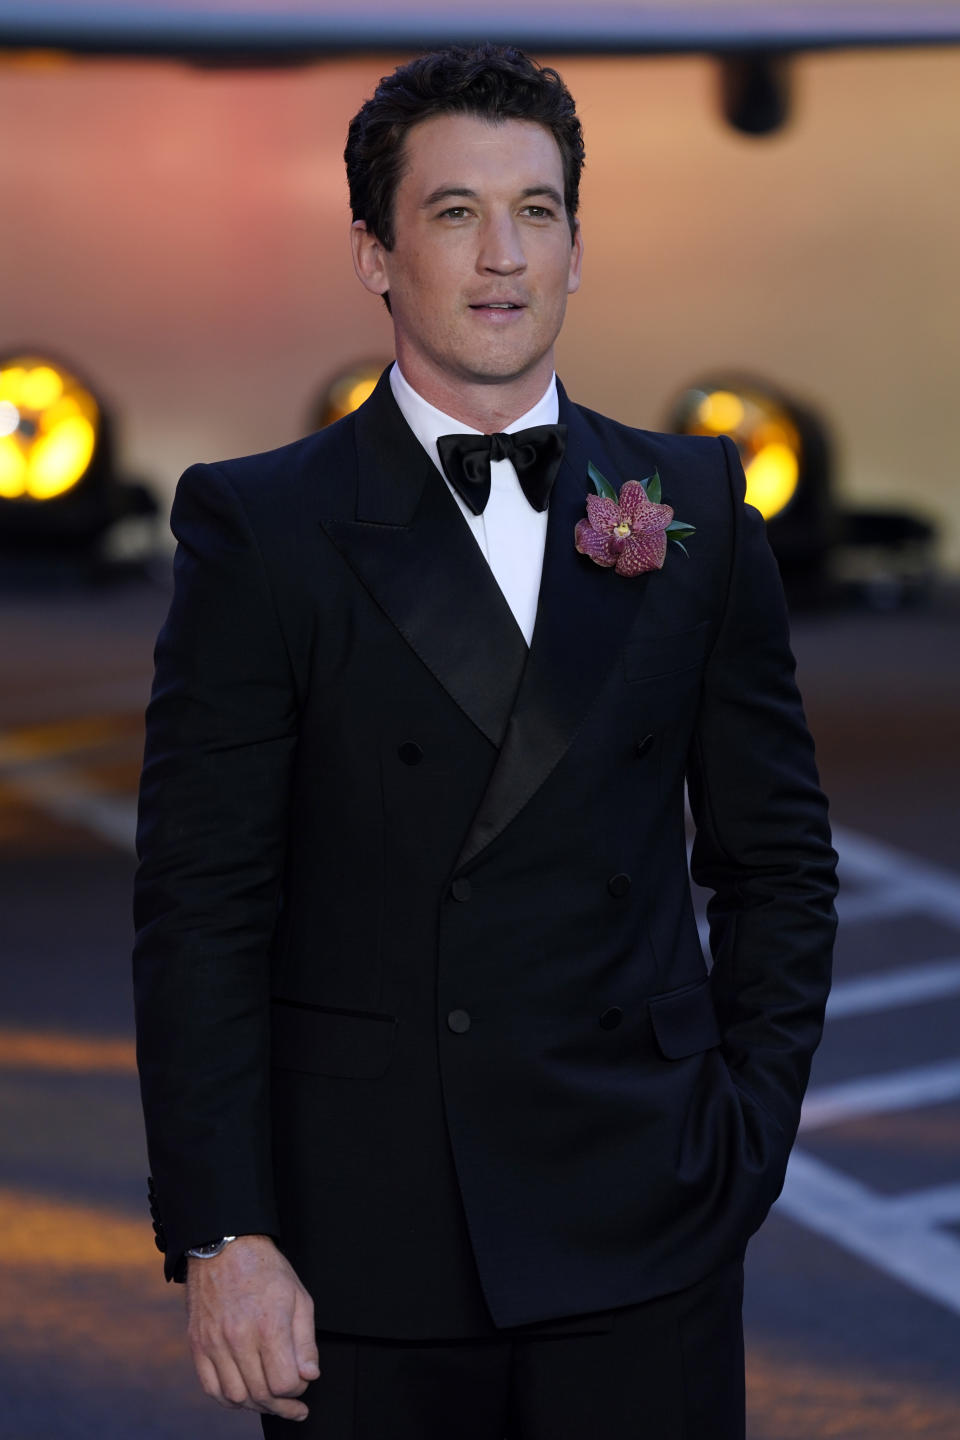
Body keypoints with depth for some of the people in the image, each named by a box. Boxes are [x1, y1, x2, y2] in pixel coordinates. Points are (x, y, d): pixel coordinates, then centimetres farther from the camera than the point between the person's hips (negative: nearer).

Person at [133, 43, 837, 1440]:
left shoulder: (695, 505, 8)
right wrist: (219, 1237, -9)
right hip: (366, 1256, -2)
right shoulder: (259, 527, -1)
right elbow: (200, 907, -4)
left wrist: (747, 1139, 4)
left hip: (644, 1232, 2)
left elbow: (778, 855, 12)